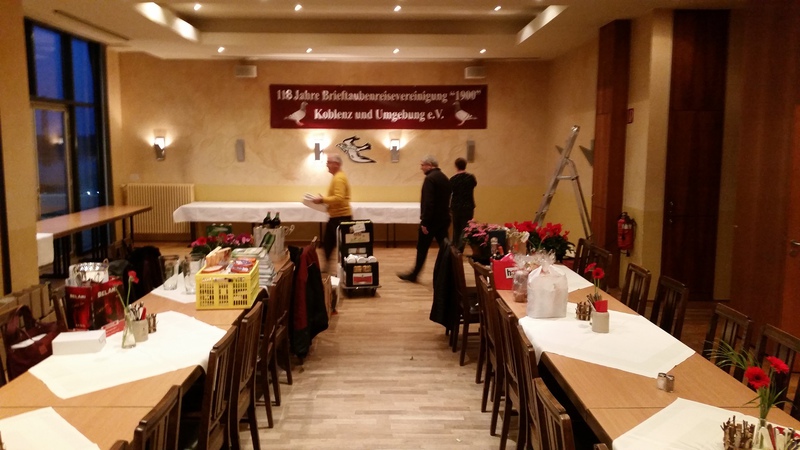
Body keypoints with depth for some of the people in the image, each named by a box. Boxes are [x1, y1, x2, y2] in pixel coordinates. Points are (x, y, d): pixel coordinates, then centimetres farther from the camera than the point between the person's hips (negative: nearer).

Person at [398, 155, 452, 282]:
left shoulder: (430, 178, -16)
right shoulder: (445, 178, 12)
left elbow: (428, 202, -23)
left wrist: (424, 222, -21)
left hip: (432, 220, -8)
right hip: (444, 219, 8)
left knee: (422, 248, 5)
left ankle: (414, 275, 18)